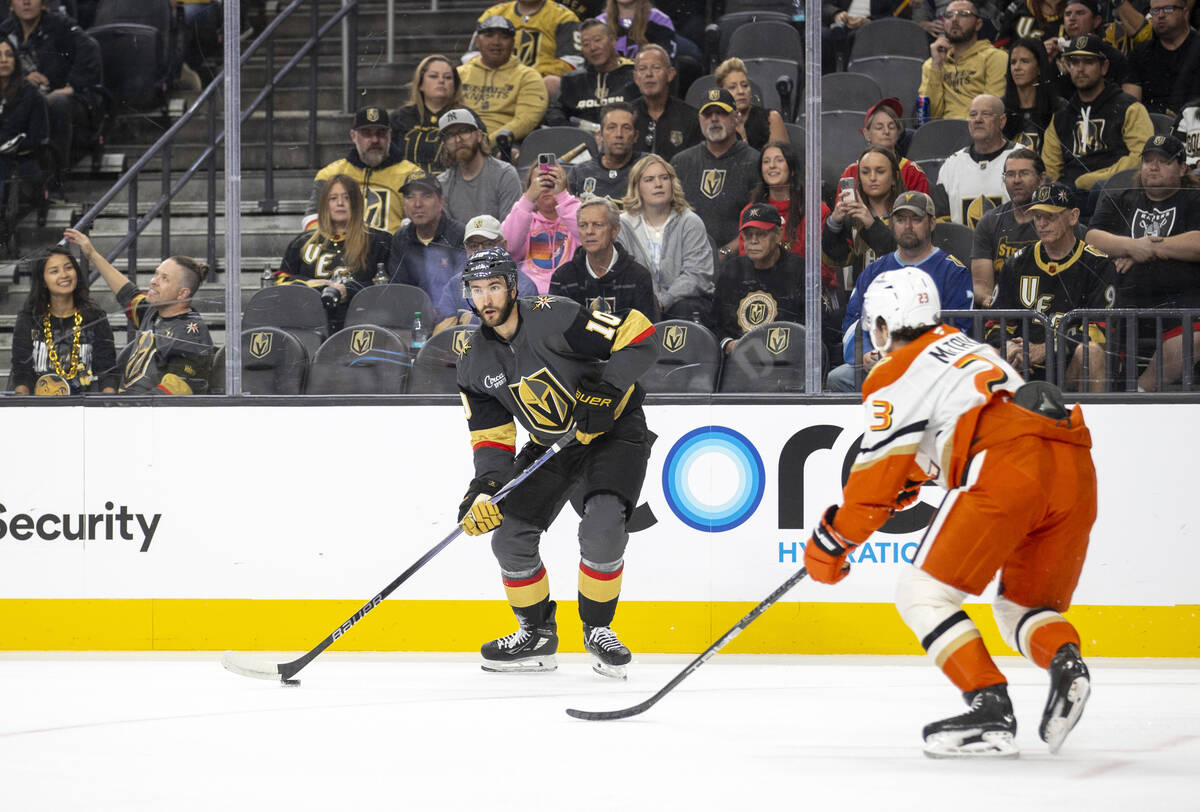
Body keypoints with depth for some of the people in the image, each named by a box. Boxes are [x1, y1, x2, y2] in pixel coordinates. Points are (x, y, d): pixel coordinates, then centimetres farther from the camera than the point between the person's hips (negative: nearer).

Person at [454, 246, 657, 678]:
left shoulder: (553, 318, -23)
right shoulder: (475, 363, -3)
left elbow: (639, 337, -25)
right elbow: (492, 436, -1)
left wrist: (606, 387, -35)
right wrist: (485, 487, -18)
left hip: (614, 431, -6)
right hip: (550, 445, 6)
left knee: (602, 526, -27)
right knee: (509, 535, -3)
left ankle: (598, 629, -6)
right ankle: (536, 633, 18)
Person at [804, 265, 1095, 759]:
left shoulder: (896, 376, 9)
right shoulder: (963, 347, 34)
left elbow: (878, 474, 5)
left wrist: (832, 540, 15)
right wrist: (906, 484, 54)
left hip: (1008, 468, -8)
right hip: (1074, 464, 8)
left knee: (923, 594, 2)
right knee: (1023, 607, 21)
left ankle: (990, 707, -13)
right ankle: (1065, 659, -12)